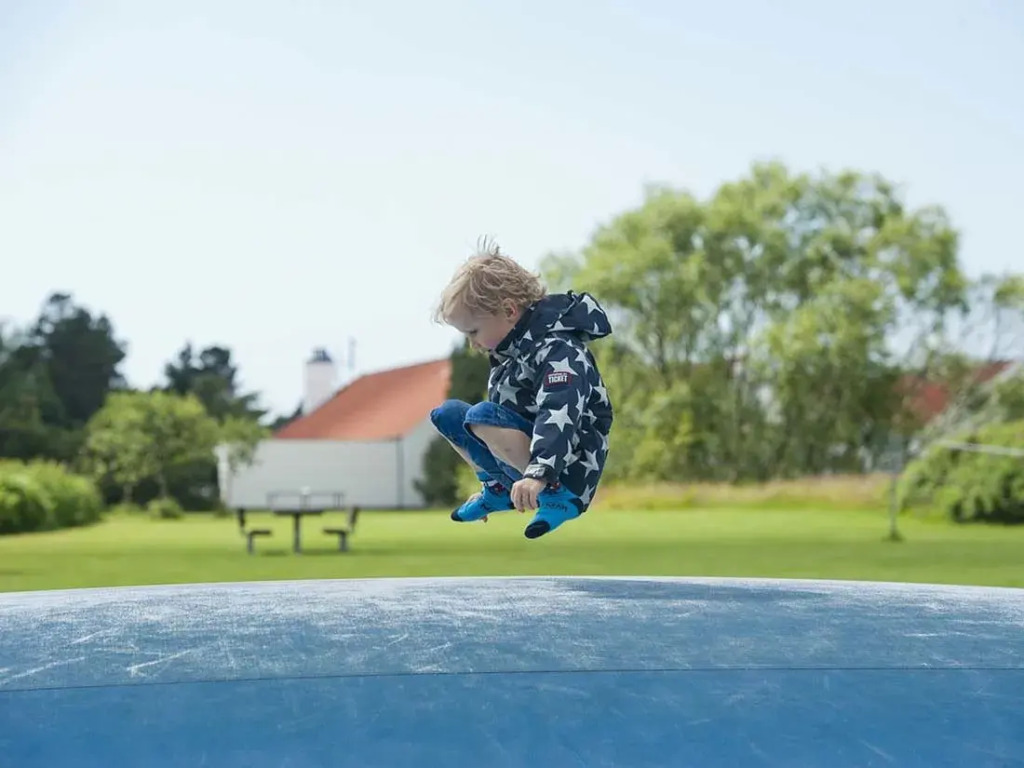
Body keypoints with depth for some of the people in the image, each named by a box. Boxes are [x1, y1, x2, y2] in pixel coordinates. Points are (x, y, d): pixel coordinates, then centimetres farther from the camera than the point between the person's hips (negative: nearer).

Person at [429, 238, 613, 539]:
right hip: (521, 465, 9)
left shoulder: (556, 350, -19)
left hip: (566, 467, -9)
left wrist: (538, 474, -51)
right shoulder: (510, 350, 11)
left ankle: (558, 495, -20)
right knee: (446, 414, 5)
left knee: (481, 417, -29)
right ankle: (499, 490, 15)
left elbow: (559, 416, -36)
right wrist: (493, 481, 28)